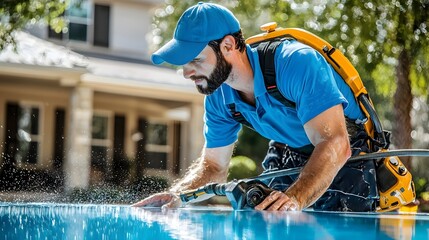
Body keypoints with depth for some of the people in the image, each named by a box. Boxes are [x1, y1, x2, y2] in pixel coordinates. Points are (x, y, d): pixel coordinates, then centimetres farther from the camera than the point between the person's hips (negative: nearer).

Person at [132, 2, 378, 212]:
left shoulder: (296, 64, -33)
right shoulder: (218, 98, -9)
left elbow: (334, 144, -40)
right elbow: (213, 165, 1)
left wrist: (294, 199, -56)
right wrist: (176, 195, -21)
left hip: (349, 154, -6)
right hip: (289, 157, 6)